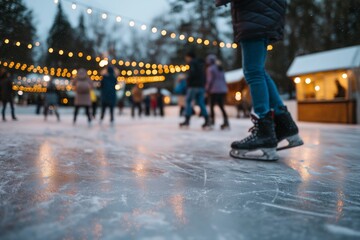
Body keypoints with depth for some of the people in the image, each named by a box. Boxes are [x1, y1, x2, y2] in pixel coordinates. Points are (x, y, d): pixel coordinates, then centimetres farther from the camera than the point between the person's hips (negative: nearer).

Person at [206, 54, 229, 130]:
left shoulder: (210, 69, -6)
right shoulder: (220, 68, 17)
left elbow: (210, 80, -11)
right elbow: (223, 79, 17)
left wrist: (207, 89, -5)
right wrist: (225, 87, 19)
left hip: (214, 90, -7)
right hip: (223, 90, 7)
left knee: (212, 106, 0)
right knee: (222, 106, 8)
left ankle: (212, 122, -4)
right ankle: (226, 122, 2)